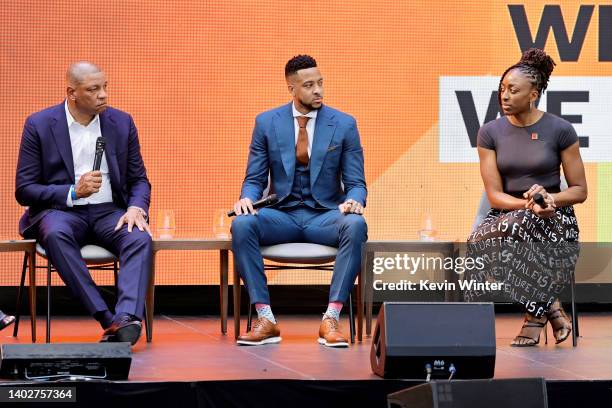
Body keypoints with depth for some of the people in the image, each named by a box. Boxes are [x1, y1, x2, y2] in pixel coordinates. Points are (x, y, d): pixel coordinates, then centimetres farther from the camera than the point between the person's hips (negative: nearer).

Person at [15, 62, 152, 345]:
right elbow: (24, 191, -2)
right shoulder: (39, 125, -1)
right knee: (55, 234, -37)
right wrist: (73, 192, -17)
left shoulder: (121, 123, 7)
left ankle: (126, 319, -49)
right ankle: (107, 319, -39)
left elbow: (139, 180, 11)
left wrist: (136, 208, -12)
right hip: (60, 210, -2)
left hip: (108, 212, 2)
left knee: (140, 238, -30)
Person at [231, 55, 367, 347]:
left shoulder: (344, 124, 2)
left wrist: (353, 201, -22)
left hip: (326, 215, -1)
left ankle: (331, 318, -34)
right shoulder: (266, 123, 5)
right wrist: (247, 198, -17)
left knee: (355, 225, -35)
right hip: (282, 214, 1)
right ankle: (265, 319, -28)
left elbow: (356, 183, 3)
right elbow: (255, 179, 8)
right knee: (241, 225, -31)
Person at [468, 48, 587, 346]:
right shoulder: (490, 133, 4)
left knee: (518, 226, -38)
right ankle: (548, 305, -16)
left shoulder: (560, 130, -2)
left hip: (554, 219, -2)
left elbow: (580, 190, 2)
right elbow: (494, 196, -2)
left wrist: (549, 198, -19)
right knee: (481, 243, -34)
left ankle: (535, 314, -17)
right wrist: (529, 205, -22)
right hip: (507, 214, 2)